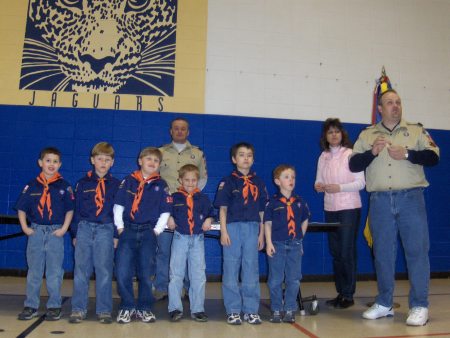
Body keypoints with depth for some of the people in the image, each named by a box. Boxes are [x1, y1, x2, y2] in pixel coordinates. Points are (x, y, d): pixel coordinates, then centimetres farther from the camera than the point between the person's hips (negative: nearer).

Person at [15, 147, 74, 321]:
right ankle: (31, 306, 19)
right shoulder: (32, 185, 4)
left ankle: (54, 307, 15)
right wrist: (25, 227, -2)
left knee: (54, 272, 5)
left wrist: (64, 228, -8)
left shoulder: (64, 186, 0)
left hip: (55, 233, -2)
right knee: (33, 272, 9)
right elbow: (21, 208, 8)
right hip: (35, 232, 2)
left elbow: (70, 209, 1)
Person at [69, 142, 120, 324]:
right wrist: (75, 234, 6)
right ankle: (78, 309, 16)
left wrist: (117, 235, 0)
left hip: (106, 230, -1)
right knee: (81, 270, 5)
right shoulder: (83, 183, 8)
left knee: (104, 271, 2)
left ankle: (104, 311, 12)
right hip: (84, 229, 1)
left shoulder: (116, 184, 5)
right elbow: (76, 210, 10)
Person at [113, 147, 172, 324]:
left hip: (149, 233, 0)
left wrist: (157, 230, -3)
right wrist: (120, 227, 0)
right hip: (128, 231, 0)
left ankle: (144, 308, 19)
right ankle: (127, 307, 12)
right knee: (122, 272, -5)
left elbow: (165, 212, 4)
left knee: (146, 273, 4)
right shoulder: (129, 181, 7)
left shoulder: (161, 185, 6)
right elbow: (118, 205, 7)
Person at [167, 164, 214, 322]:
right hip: (180, 238, -1)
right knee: (176, 274, 1)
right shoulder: (174, 197, 3)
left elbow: (210, 212, 16)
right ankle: (175, 308, 10)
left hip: (198, 239, 2)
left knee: (198, 276, 5)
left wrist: (209, 219, -4)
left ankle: (197, 309, 13)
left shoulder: (203, 198, 8)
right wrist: (169, 218, -9)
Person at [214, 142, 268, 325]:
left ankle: (251, 310, 16)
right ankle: (233, 310, 13)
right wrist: (223, 231, -8)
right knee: (231, 269, 3)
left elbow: (262, 211, 11)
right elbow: (223, 208, 0)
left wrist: (261, 234, 7)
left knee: (251, 269, 6)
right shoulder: (228, 181, 2)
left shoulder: (258, 183, 10)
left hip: (252, 228, 2)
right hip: (233, 227, -2)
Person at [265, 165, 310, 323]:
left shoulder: (300, 201, 5)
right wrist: (269, 243, -10)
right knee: (275, 280, 4)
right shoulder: (273, 202, -4)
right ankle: (276, 310, 16)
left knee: (293, 279, 7)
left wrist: (300, 238, 9)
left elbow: (305, 221, 16)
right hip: (277, 244, -3)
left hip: (295, 245, 3)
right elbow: (267, 223, -3)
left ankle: (290, 310, 19)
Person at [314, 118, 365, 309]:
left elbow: (360, 183, -9)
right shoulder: (323, 157, 10)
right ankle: (340, 293, 21)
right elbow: (319, 180, 14)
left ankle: (348, 295, 9)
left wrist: (339, 187, -20)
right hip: (330, 208, 6)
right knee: (335, 252, 10)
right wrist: (318, 186, -8)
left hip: (349, 208, -6)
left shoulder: (351, 154, -7)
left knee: (347, 252, -3)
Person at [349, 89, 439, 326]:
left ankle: (419, 306, 8)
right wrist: (372, 152, -10)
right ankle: (384, 304, 20)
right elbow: (353, 165, 5)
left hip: (411, 199, -1)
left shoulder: (416, 130, 9)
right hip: (380, 201, 2)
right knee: (382, 253, 8)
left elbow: (433, 156, 0)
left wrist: (407, 154, -13)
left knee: (417, 251, -3)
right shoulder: (366, 135, 11)